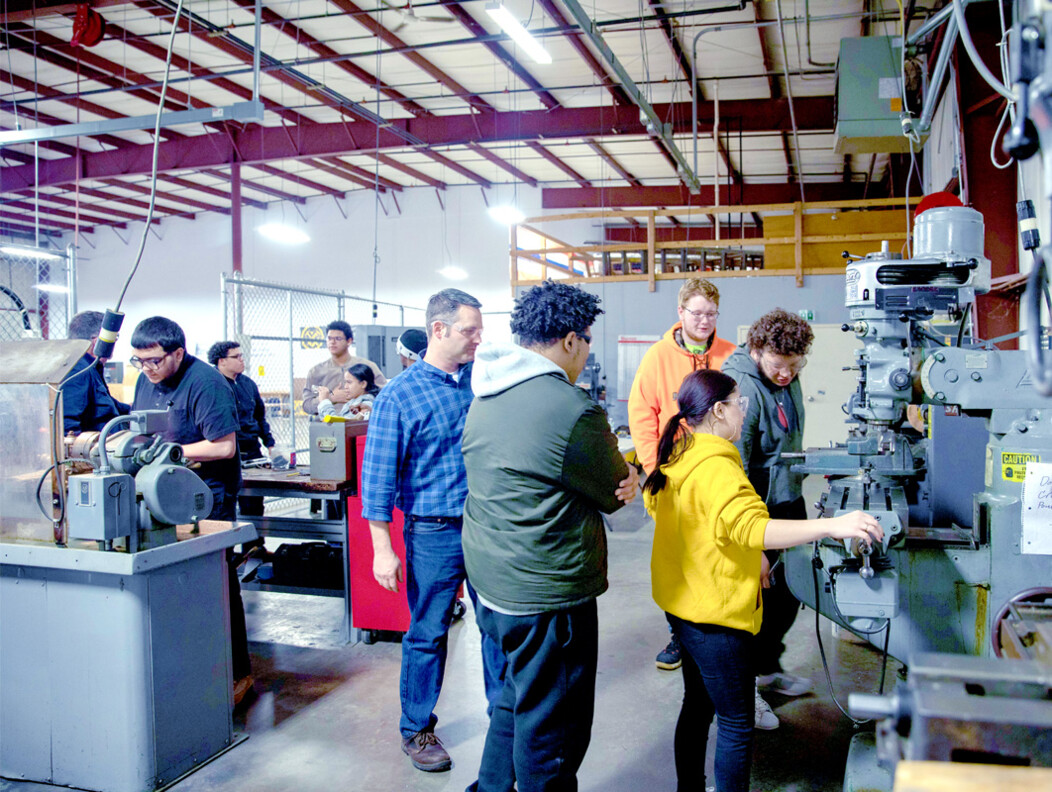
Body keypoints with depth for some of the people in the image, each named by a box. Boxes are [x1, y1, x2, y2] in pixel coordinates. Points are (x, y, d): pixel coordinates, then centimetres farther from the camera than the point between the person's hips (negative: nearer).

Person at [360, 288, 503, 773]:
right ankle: (416, 729, 27)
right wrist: (382, 549, -11)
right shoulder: (399, 395, -10)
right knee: (428, 634, 8)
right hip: (434, 532, -4)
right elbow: (378, 477, -9)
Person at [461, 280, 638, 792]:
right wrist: (631, 473, 12)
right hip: (544, 594, -9)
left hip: (491, 581, 9)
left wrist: (615, 473, 0)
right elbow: (616, 493, -10)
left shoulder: (486, 397, 6)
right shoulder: (573, 409, -22)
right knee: (550, 729, 8)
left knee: (518, 698, 28)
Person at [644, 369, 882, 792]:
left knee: (698, 705, 24)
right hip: (717, 614, -10)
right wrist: (833, 526, -44)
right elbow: (752, 527, -39)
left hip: (682, 605, 10)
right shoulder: (716, 468, -25)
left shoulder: (676, 457, 4)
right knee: (736, 726, 5)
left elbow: (653, 503, 23)